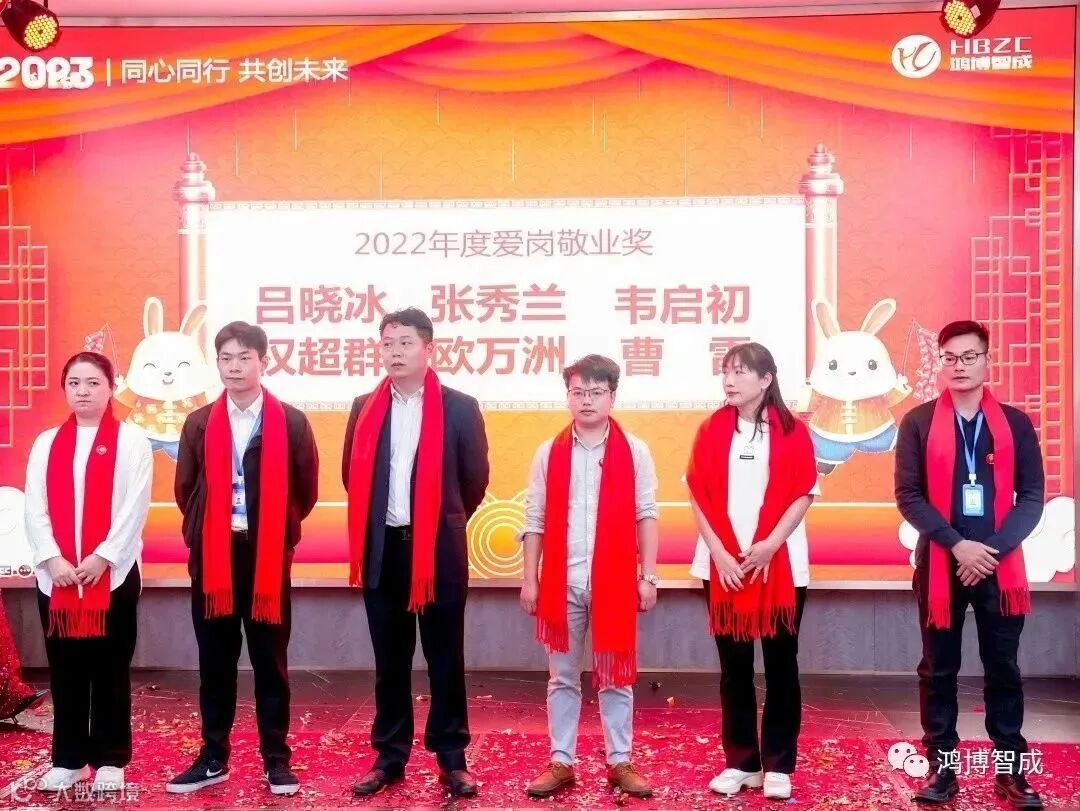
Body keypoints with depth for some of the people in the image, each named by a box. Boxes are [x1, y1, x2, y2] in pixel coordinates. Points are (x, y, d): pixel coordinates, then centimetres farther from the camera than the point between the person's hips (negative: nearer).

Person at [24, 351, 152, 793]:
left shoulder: (131, 440, 2)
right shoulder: (46, 443, 11)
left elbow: (135, 507, -6)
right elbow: (35, 508, 4)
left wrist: (103, 557, -13)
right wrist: (52, 558, -10)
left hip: (113, 571, -3)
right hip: (55, 574, 3)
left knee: (110, 668, 4)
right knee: (65, 670, 8)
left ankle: (110, 759, 13)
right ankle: (68, 758, 18)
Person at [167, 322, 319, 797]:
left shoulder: (291, 422, -2)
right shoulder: (199, 424, 5)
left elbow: (305, 490, 3)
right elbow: (185, 489, 12)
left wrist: (276, 532, 4)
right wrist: (207, 531, 8)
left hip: (268, 556, -2)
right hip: (212, 556, 2)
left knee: (270, 661, 6)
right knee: (215, 661, 10)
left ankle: (276, 759, 15)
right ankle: (213, 758, 20)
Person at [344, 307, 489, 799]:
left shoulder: (460, 408, -3)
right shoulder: (365, 408, 6)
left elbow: (476, 479, 3)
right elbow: (353, 475, 15)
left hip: (440, 550, -3)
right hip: (382, 550, 3)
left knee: (445, 659, 6)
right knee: (389, 660, 11)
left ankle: (452, 758, 16)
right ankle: (390, 756, 22)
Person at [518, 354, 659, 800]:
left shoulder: (634, 451, 1)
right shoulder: (549, 452, 4)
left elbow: (646, 516, 1)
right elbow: (535, 519, 4)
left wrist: (648, 576, -3)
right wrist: (530, 578, 0)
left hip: (614, 581, -1)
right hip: (561, 581, 1)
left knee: (615, 677, 9)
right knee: (563, 677, 10)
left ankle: (620, 762, 20)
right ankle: (561, 762, 20)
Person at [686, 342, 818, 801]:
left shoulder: (791, 432, -1)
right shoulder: (712, 430, 4)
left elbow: (803, 494, -3)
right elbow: (699, 496, 1)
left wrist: (771, 544, -14)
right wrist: (719, 553, -9)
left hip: (779, 566, -2)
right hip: (725, 565, 2)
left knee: (780, 665, 4)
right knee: (733, 666, 8)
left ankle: (778, 766, 14)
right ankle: (741, 762, 18)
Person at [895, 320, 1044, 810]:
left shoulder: (1015, 424, 5)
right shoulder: (919, 422, 1)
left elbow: (1031, 497, 1)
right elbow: (909, 496, -4)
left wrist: (994, 549, -12)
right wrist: (957, 545, -15)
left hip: (1001, 565, 1)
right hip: (940, 564, -1)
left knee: (1003, 669, 8)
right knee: (939, 670, 6)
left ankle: (1010, 769, 19)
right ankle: (942, 767, 14)